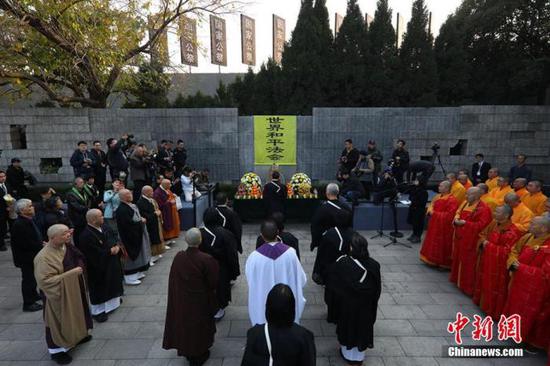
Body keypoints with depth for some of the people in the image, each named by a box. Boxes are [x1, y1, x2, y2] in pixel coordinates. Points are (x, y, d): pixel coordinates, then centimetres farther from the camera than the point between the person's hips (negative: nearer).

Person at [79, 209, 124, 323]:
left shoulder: (104, 227, -2)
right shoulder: (86, 236, -27)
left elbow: (115, 238, 7)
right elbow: (97, 255, -27)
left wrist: (117, 247, -11)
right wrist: (110, 251, -18)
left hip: (111, 264, 8)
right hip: (99, 268, -8)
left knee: (112, 284, 24)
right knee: (100, 289, 6)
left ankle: (112, 301, 45)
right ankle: (98, 311, 23)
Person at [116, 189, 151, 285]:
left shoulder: (131, 205, 7)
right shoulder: (122, 210, -23)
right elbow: (129, 224, -27)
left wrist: (142, 219, 0)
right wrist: (141, 222, -14)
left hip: (136, 235, 10)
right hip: (130, 237, -10)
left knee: (137, 254, 18)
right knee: (132, 255, 0)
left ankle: (137, 272, 31)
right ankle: (130, 277, 11)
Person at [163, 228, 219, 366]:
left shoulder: (178, 257, -16)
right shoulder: (206, 259, -28)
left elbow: (173, 280, -3)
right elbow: (213, 283, -16)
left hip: (181, 300, 3)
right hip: (201, 301, -3)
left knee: (185, 324, 25)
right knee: (199, 326, 19)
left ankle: (187, 352, 45)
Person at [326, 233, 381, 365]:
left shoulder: (342, 262, -25)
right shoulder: (373, 265, -18)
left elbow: (331, 280, -10)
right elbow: (378, 289, -5)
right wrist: (371, 300, 11)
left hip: (347, 303, -2)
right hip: (365, 305, 2)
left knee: (348, 325, 20)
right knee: (362, 326, 21)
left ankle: (348, 354, 39)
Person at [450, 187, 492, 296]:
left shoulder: (483, 209, -16)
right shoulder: (465, 203, 7)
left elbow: (481, 225, -22)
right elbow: (458, 212, 18)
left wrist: (465, 223, -22)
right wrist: (456, 219, -2)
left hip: (470, 240, -8)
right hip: (460, 237, 8)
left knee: (467, 262, 0)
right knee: (457, 258, 18)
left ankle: (467, 285, 13)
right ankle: (457, 278, 35)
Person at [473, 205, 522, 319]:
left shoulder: (513, 232, -23)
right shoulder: (493, 223, -1)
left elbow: (507, 251, -23)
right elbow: (482, 234, 14)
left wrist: (489, 245, -18)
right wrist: (483, 241, -4)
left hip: (498, 264, -8)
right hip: (486, 259, 8)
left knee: (494, 286, 6)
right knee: (484, 281, 22)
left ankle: (492, 310, 23)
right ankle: (481, 301, 42)